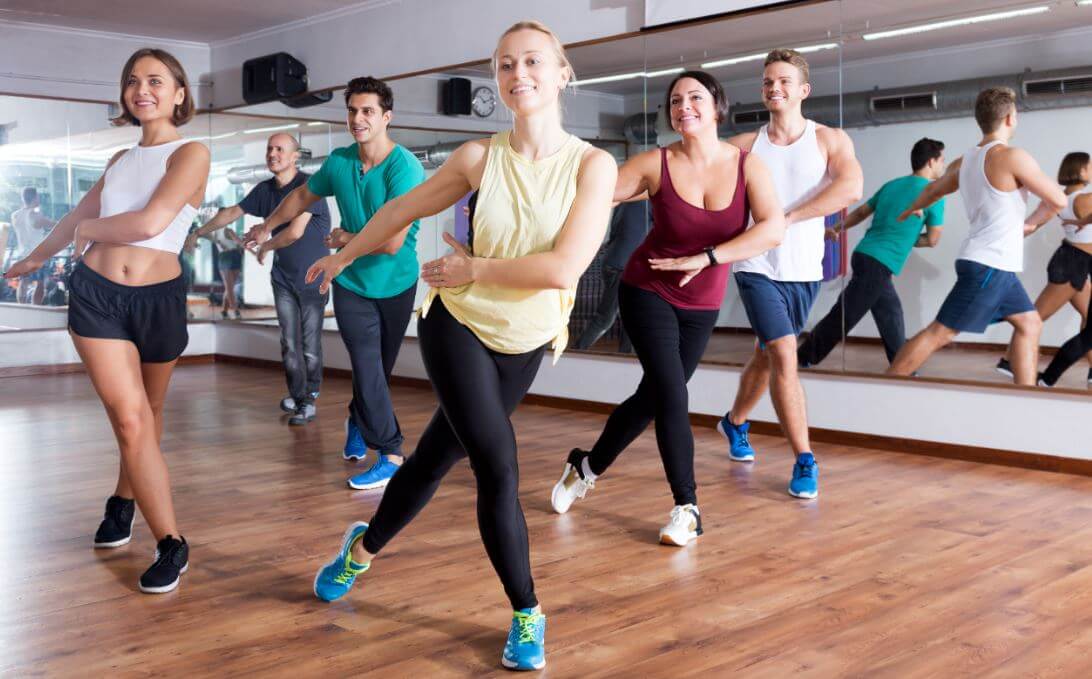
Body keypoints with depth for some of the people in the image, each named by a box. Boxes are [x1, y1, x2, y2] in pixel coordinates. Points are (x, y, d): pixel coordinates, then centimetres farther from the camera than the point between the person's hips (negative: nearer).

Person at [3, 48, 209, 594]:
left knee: (146, 416, 14)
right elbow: (79, 216, 29)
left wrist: (88, 230, -2)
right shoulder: (120, 160, 12)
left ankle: (124, 500, 35)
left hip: (158, 298, -3)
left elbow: (150, 222, -19)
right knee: (130, 420, -9)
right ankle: (171, 544, -4)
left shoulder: (191, 154, -5)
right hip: (96, 293, 3)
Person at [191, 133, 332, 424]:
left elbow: (295, 232, -21)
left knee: (310, 343, -2)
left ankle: (309, 396, 10)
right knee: (289, 342, 3)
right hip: (283, 277, 5)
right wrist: (199, 232, 24)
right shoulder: (266, 189, 6)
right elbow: (232, 212, 19)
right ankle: (300, 398, 13)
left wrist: (265, 247, -4)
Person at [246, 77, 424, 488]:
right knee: (367, 368, -6)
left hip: (396, 284, -2)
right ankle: (390, 453, 6)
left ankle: (358, 422, 33)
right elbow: (302, 196, 16)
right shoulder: (340, 161, -6)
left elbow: (390, 242, -28)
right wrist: (266, 227, 28)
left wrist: (345, 239, -12)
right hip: (352, 283, 2)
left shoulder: (404, 168, -22)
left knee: (381, 367, 13)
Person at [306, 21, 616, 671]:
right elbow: (403, 209, 5)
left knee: (438, 457, 16)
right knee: (499, 469, -12)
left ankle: (364, 547, 42)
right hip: (458, 326, -1)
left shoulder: (593, 164, -14)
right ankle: (528, 614, 8)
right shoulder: (480, 157, -10)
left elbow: (564, 268, -23)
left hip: (524, 346, 1)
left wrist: (473, 268, -16)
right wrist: (343, 256, 16)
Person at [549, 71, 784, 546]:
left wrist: (705, 258, -25)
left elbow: (773, 229, -20)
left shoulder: (747, 164, -9)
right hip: (647, 292, -3)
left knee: (651, 397, 12)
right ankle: (687, 508, 2)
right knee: (672, 397, -13)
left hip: (701, 306, 3)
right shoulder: (656, 164, -11)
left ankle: (587, 467, 35)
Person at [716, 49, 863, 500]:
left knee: (766, 357, 17)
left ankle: (735, 422, 43)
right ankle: (805, 461, -2)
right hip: (759, 268, -2)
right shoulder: (745, 146, 1)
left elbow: (851, 188, -18)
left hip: (804, 271, 2)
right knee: (784, 358, -13)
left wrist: (786, 218, -23)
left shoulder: (829, 140, -1)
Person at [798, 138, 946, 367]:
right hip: (879, 264, -8)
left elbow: (860, 213, 21)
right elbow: (932, 240, 3)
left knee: (891, 315, 12)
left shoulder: (892, 185, 15)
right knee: (842, 318, -2)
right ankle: (800, 361, 3)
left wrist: (835, 229, 27)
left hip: (866, 254, 8)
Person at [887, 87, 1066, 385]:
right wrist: (1035, 180, 13)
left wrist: (911, 210, 51)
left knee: (1029, 324, 15)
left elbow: (934, 189, 30)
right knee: (939, 333, -9)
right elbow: (1058, 201, -9)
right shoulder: (1013, 157, -14)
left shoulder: (964, 162, 11)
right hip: (988, 267, -9)